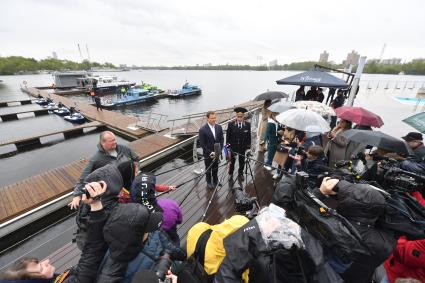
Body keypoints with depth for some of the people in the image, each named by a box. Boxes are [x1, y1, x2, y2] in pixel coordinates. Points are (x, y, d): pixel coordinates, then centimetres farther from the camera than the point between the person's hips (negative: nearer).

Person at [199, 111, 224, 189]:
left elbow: (221, 139, 1)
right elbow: (202, 144, -16)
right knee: (208, 169, 16)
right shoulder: (202, 130, -18)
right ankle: (209, 182, 38)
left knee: (215, 168, 21)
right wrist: (210, 153, -18)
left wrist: (219, 150, -8)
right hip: (207, 154, -4)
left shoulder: (219, 127, -4)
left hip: (216, 153, 4)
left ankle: (215, 181, 44)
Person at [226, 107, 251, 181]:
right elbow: (228, 136, -4)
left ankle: (240, 174, 36)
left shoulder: (248, 124, -5)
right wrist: (228, 145, -5)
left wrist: (248, 146, -1)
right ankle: (230, 173, 37)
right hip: (233, 147, -1)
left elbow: (249, 136, 0)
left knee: (242, 162, 15)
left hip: (243, 147, 2)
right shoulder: (231, 124, -10)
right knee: (232, 161, 15)